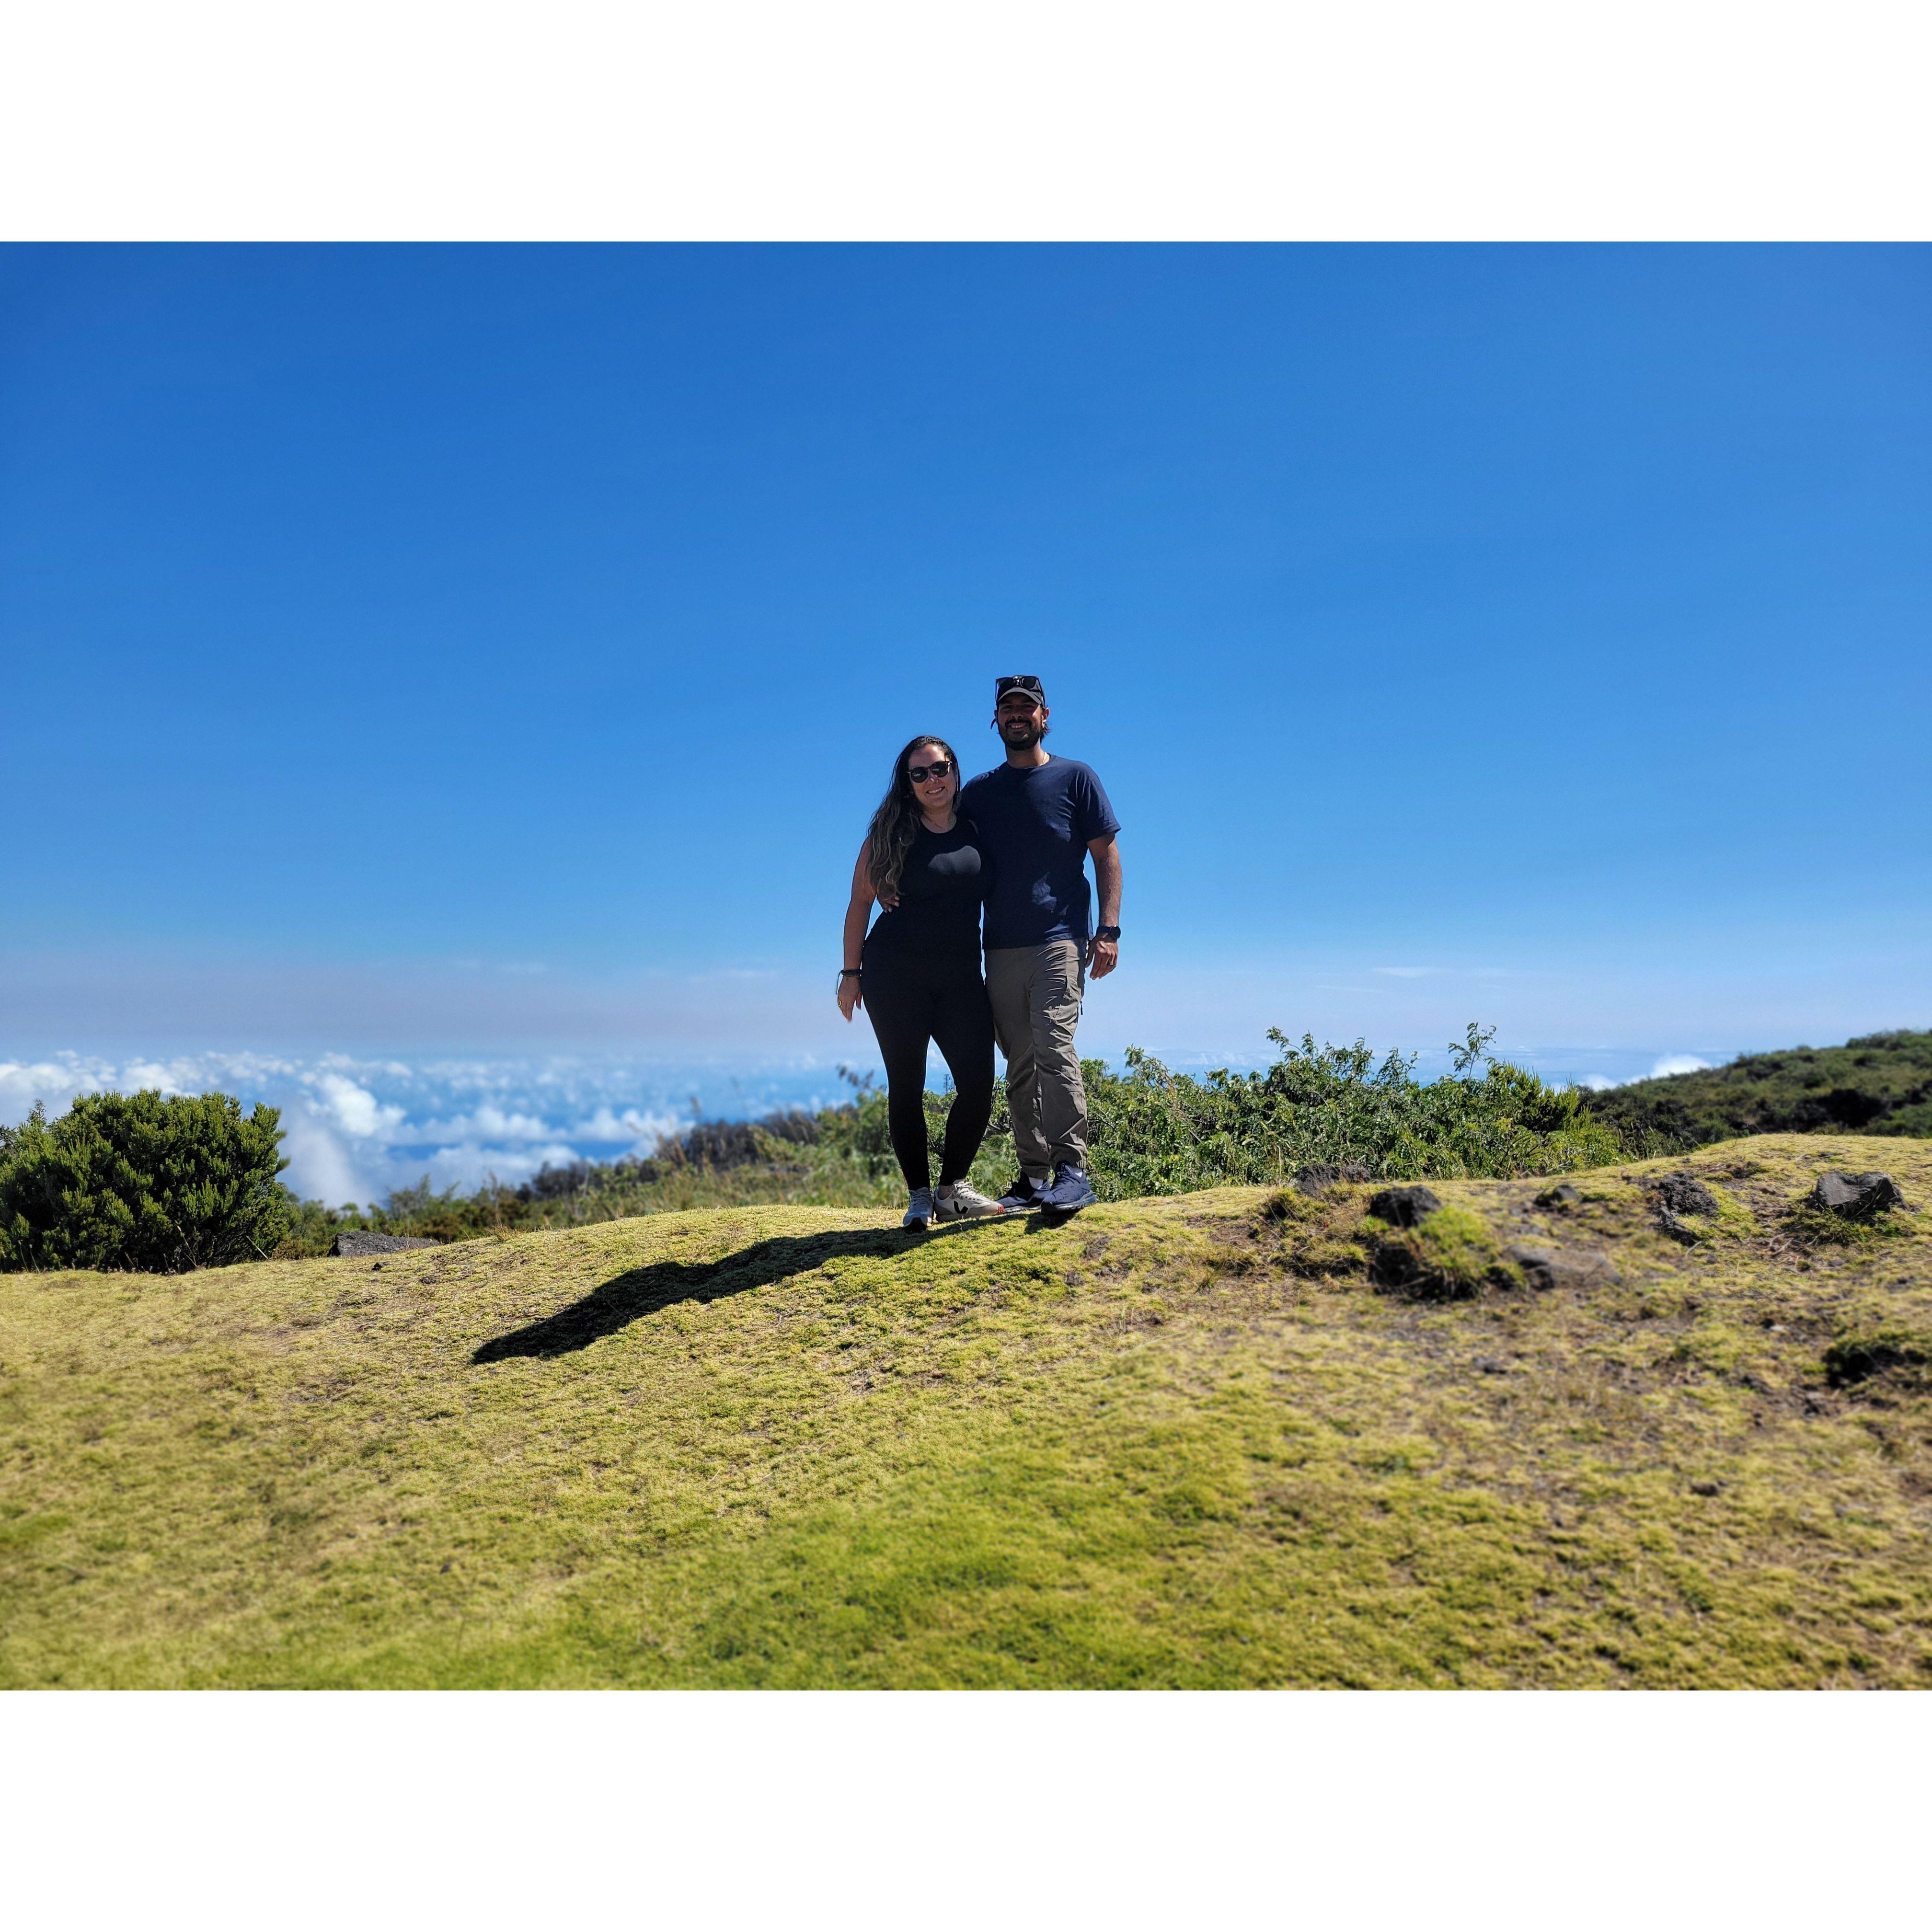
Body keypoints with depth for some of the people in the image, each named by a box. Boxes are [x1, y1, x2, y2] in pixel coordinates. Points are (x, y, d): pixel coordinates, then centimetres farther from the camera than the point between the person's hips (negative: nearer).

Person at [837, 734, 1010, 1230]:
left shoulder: (977, 831, 8)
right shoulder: (892, 834, -1)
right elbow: (860, 903, 2)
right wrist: (851, 973, -1)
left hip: (962, 978, 3)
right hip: (896, 976, -3)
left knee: (979, 1086, -5)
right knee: (906, 1087, 2)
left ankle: (953, 1189, 12)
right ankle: (919, 1197, 13)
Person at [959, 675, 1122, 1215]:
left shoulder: (1075, 777, 7)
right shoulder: (978, 792, 15)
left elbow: (1106, 855, 3)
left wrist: (1109, 931, -7)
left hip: (1060, 942, -4)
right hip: (1000, 949, 4)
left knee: (1053, 1046, -20)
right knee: (1019, 1067, 6)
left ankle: (1072, 1169, -18)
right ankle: (1033, 1177, 12)